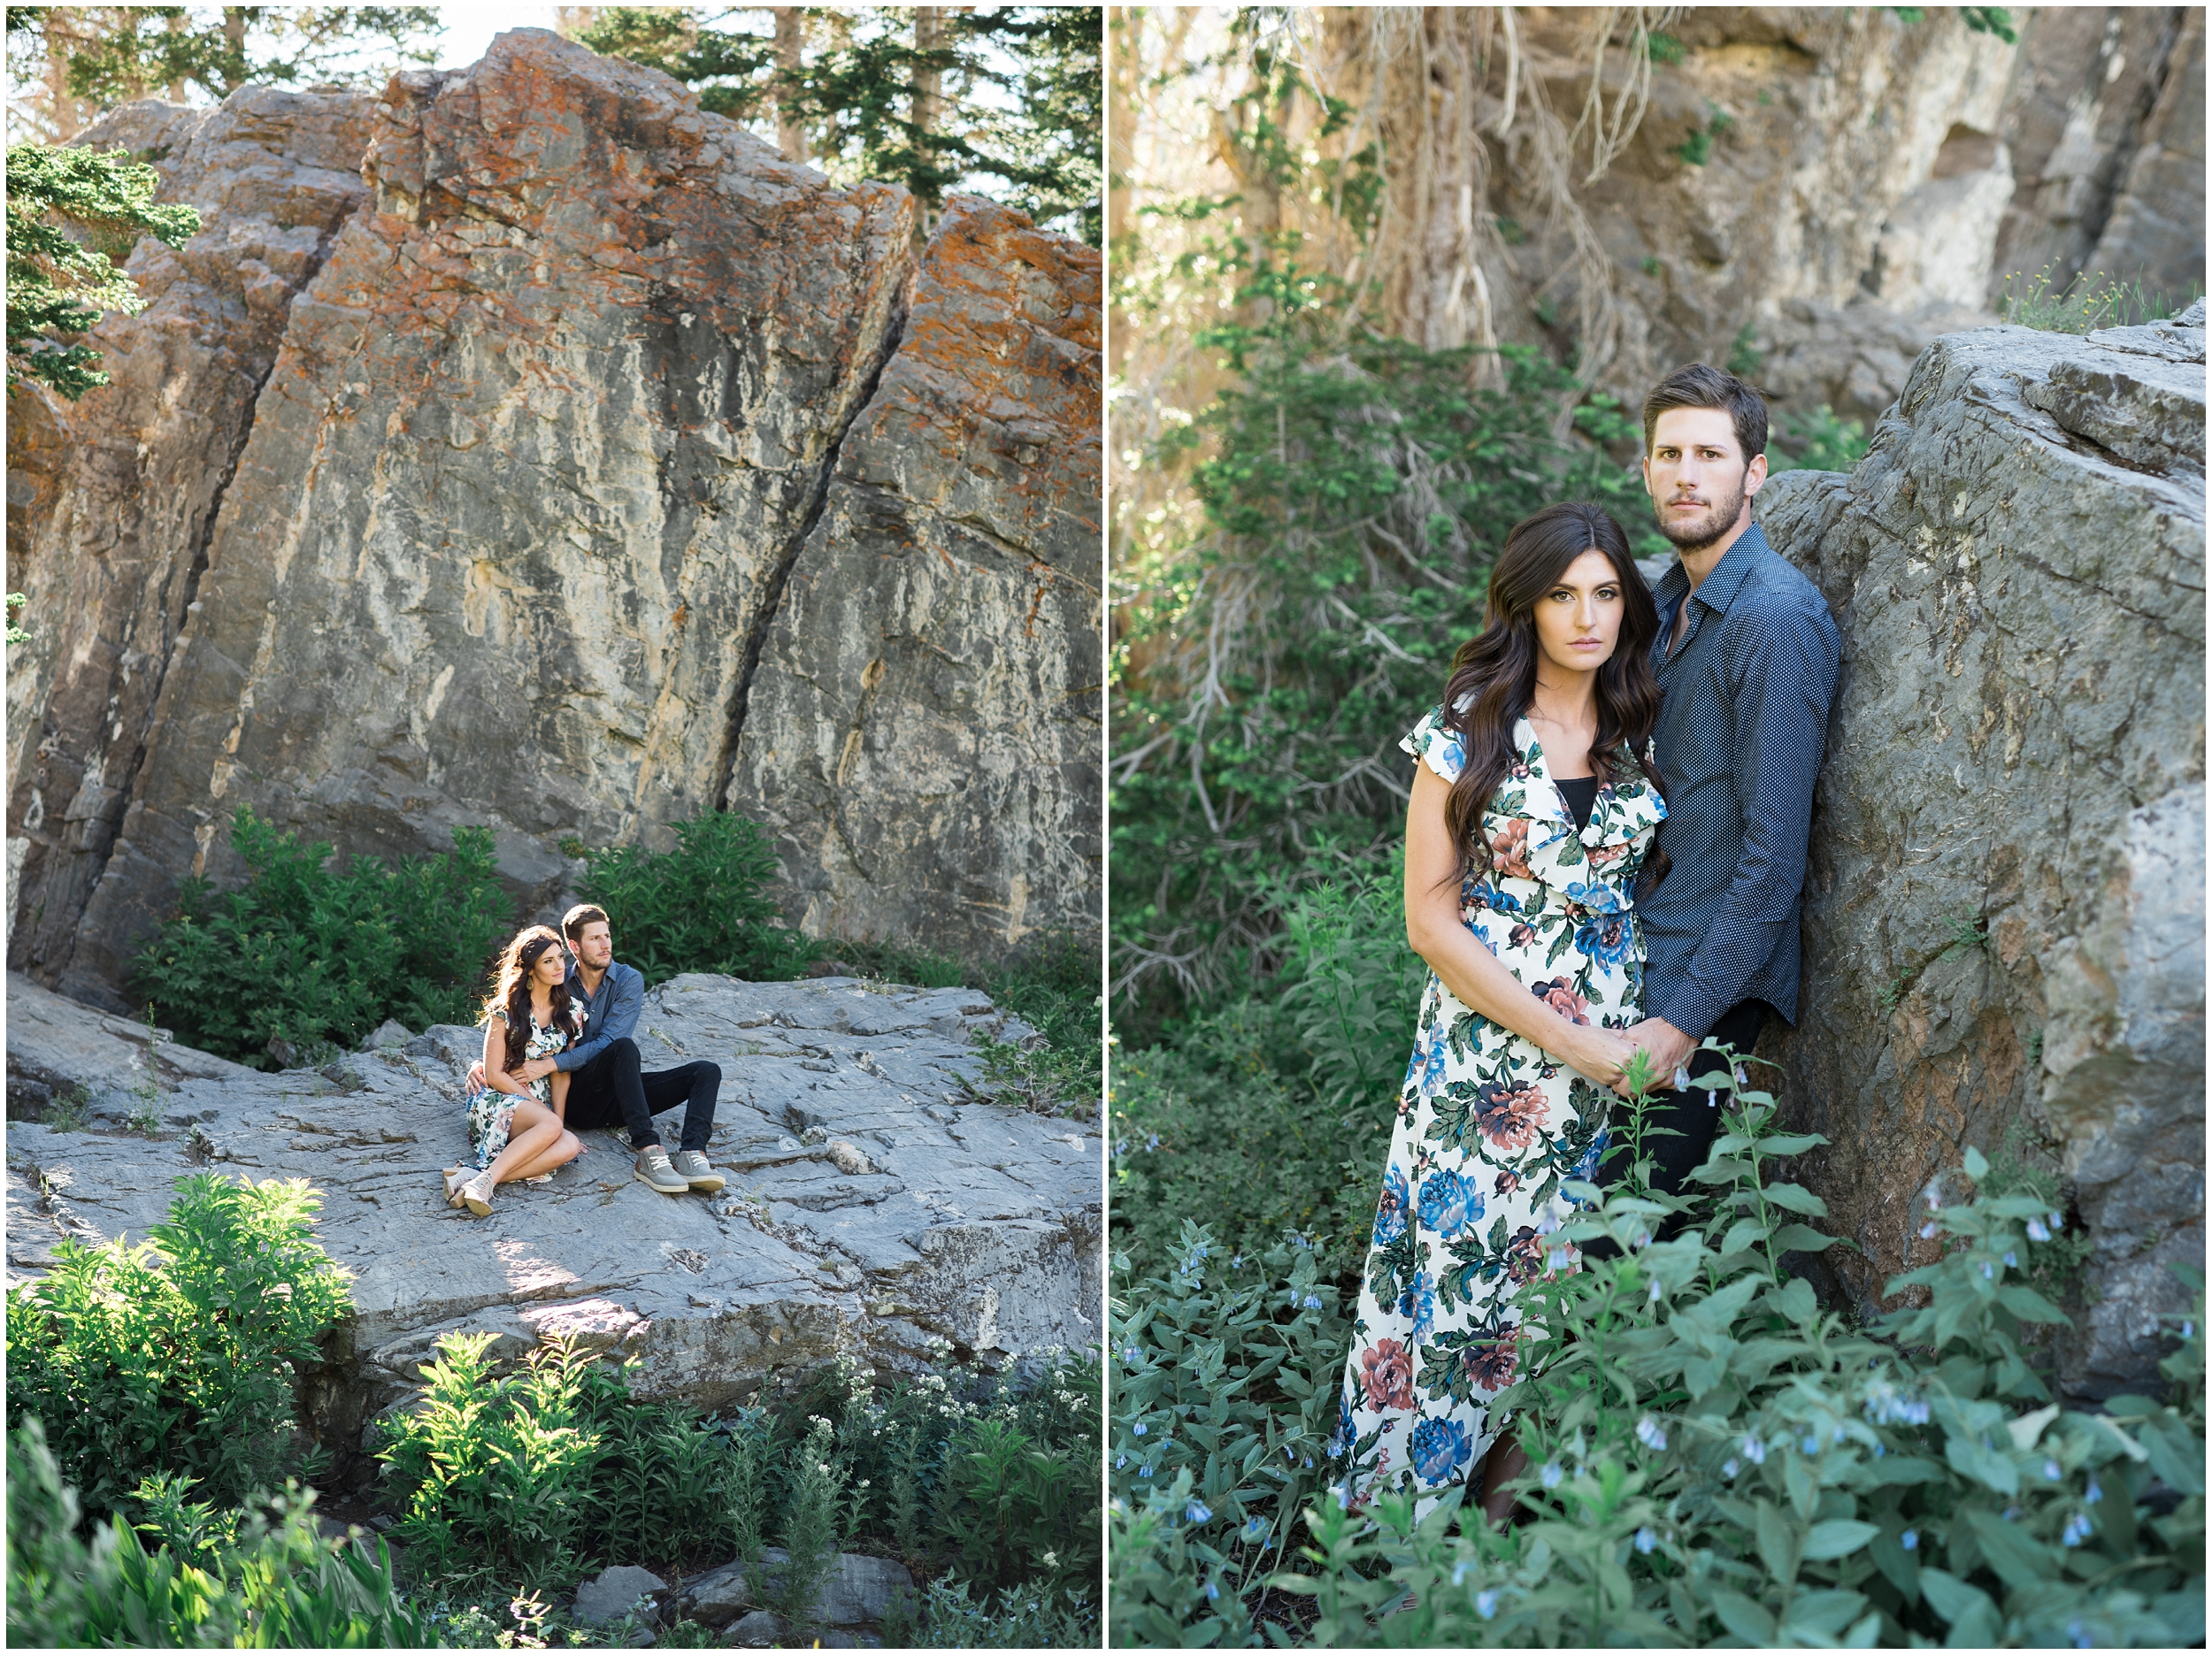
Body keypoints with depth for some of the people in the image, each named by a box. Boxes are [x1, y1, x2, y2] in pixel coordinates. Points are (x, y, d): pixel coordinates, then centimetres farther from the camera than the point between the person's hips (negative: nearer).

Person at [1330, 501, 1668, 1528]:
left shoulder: (1639, 732, 5)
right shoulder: (1469, 731, -7)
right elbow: (1432, 920, -10)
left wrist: (1654, 1024, 1)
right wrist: (1569, 1040, -13)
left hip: (1613, 1052, 4)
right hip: (1484, 1049, -3)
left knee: (1562, 1271, 9)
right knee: (1463, 1261, 1)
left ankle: (1516, 1481, 25)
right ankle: (1419, 1488, 17)